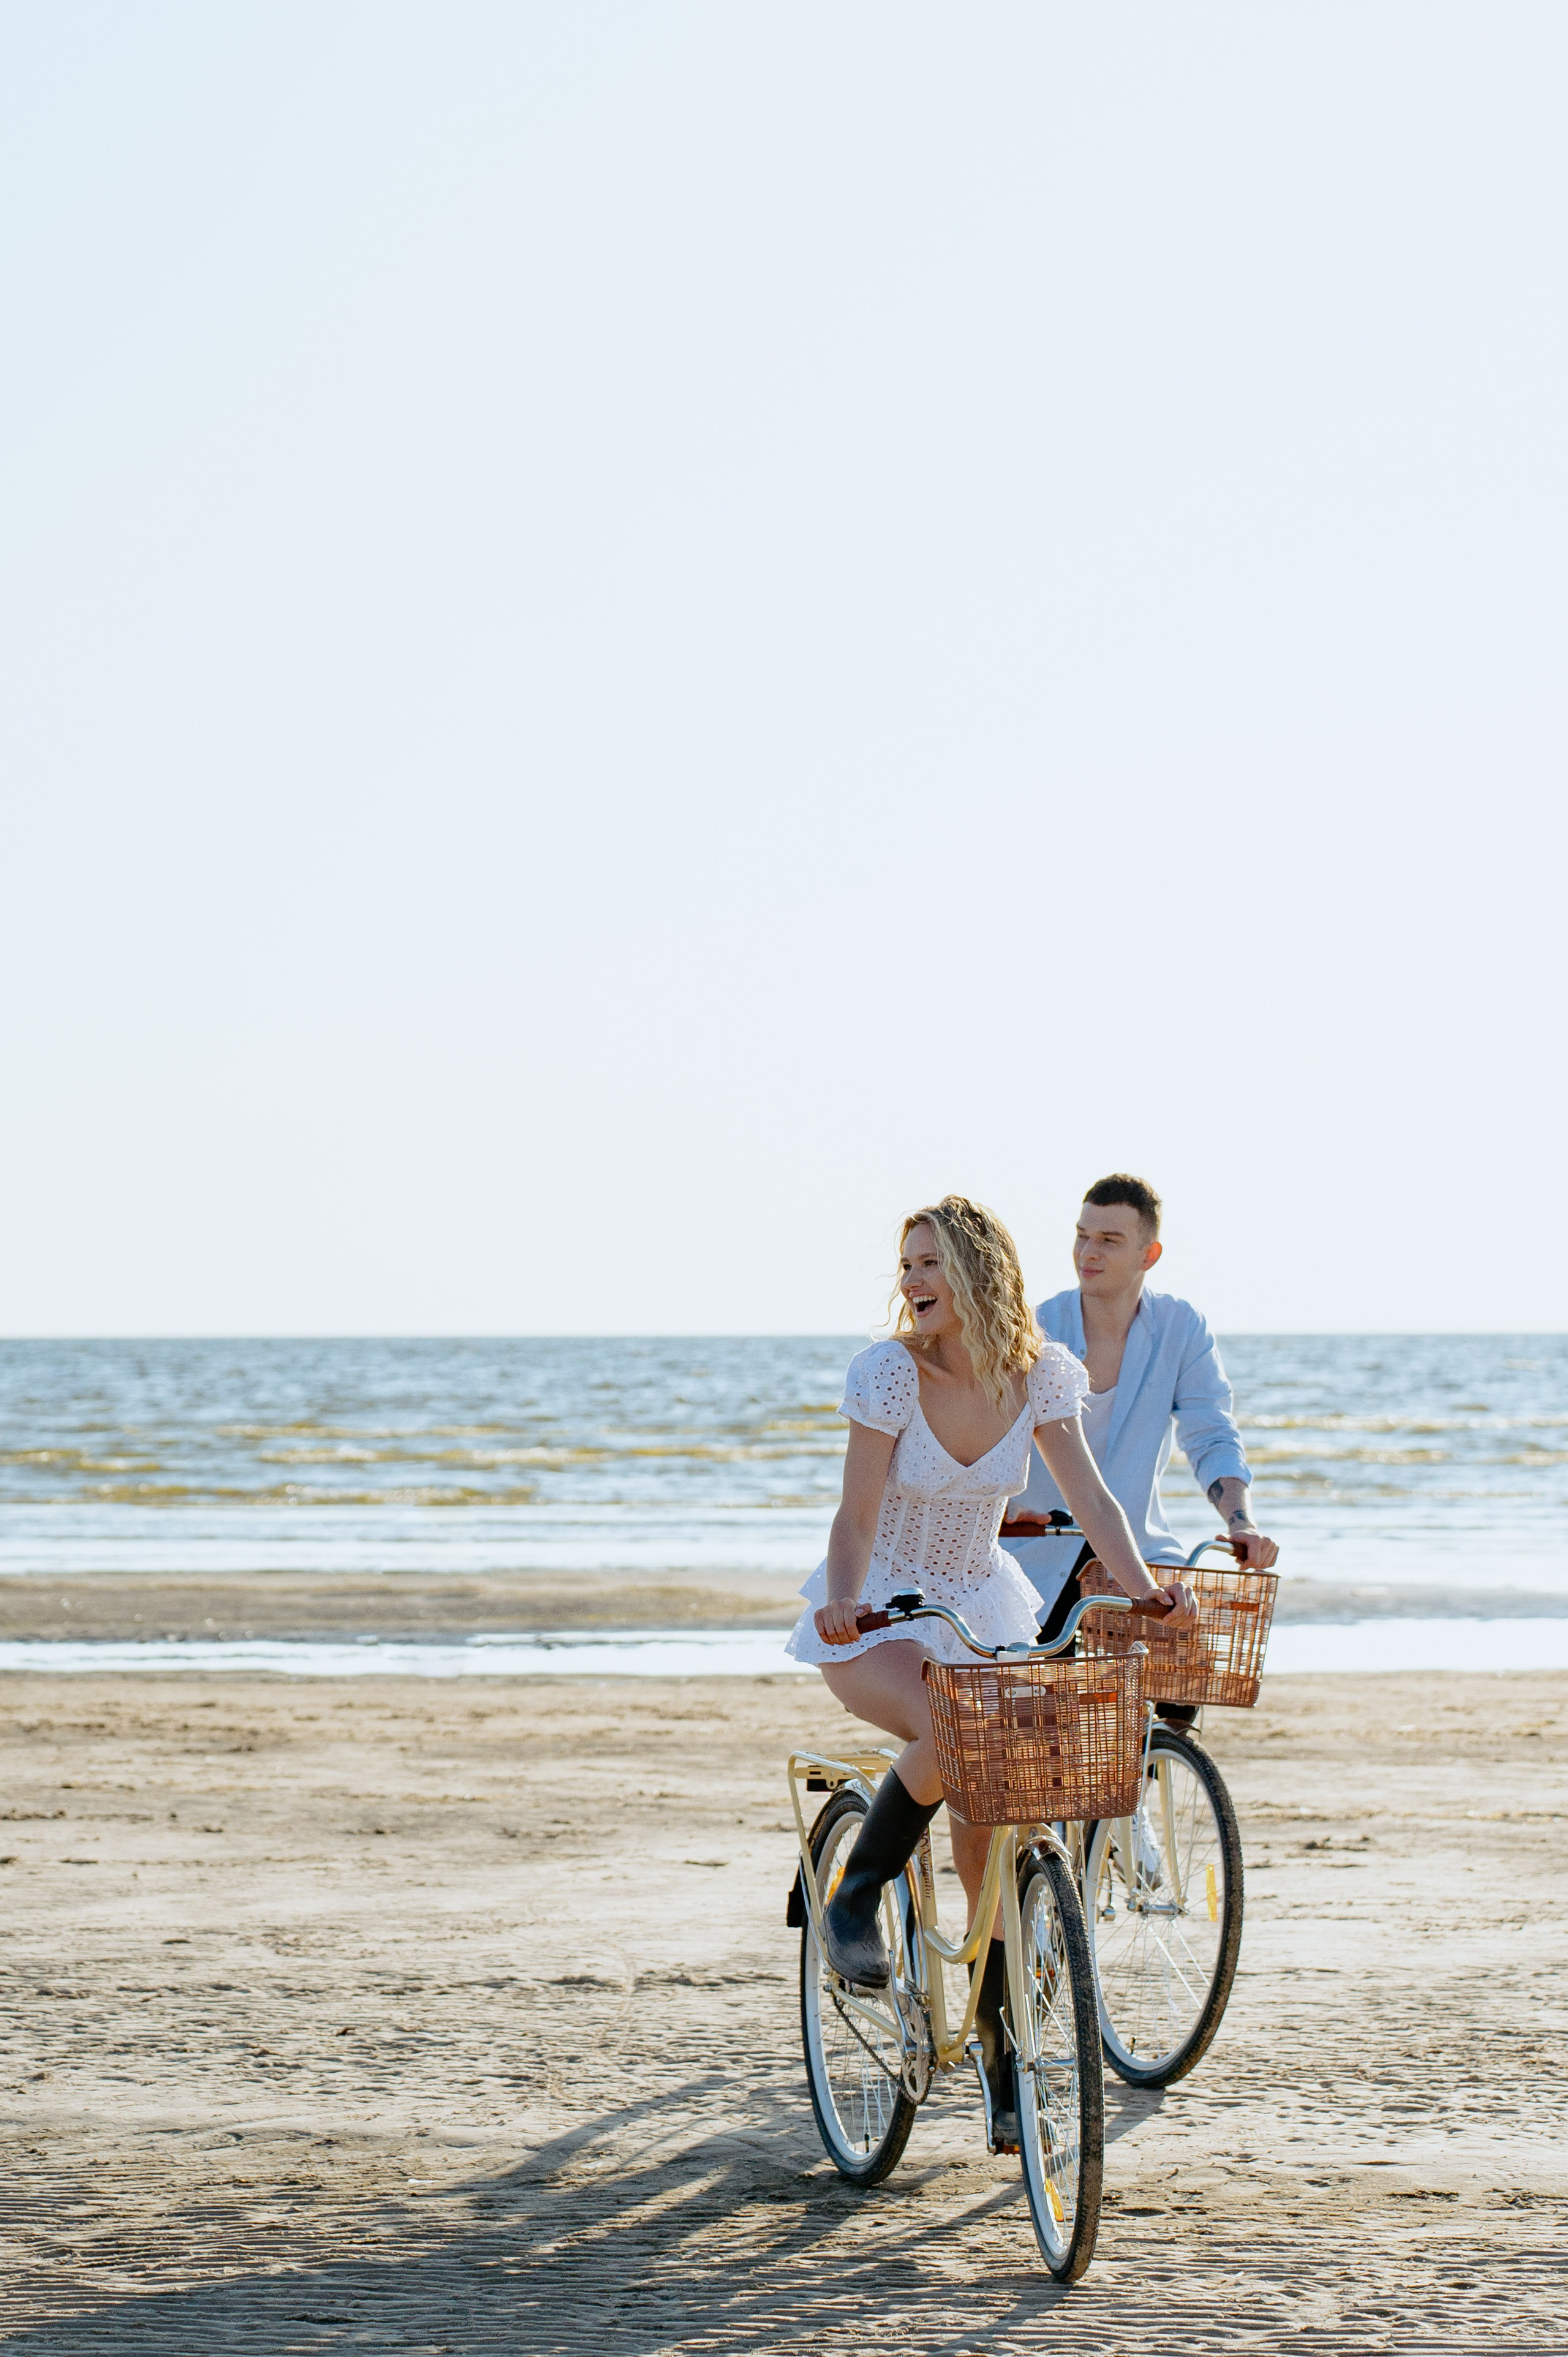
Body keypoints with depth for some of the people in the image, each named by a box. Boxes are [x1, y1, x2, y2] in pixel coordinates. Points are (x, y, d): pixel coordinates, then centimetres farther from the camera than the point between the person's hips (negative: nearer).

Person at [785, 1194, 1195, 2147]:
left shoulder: (1037, 1375, -8)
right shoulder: (890, 1371, -17)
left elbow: (1092, 1499, -11)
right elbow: (859, 1515, -19)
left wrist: (1144, 1590, -27)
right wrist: (842, 1600, -38)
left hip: (976, 1608, 3)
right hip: (877, 1615, -3)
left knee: (987, 1836, -3)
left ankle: (1003, 2069, 5)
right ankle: (857, 1898, -11)